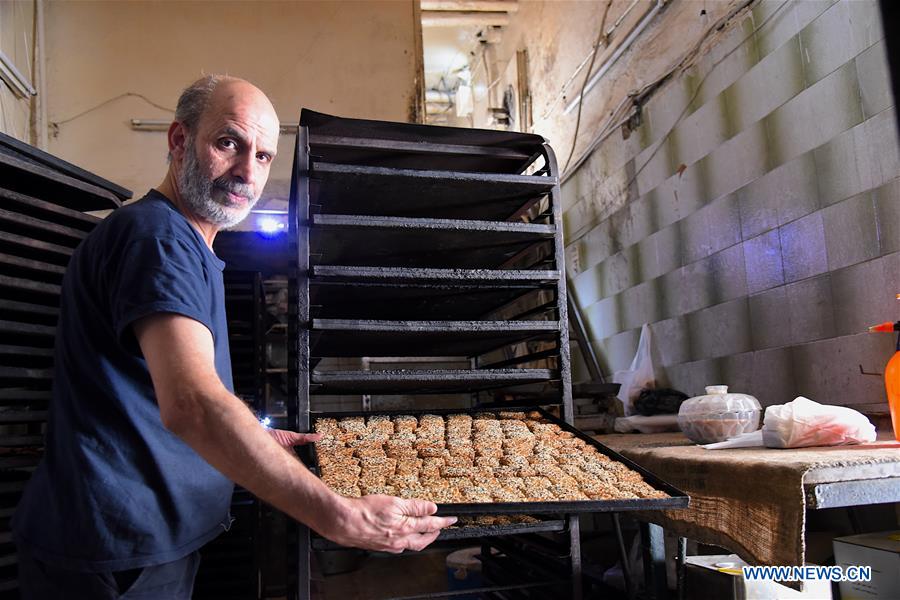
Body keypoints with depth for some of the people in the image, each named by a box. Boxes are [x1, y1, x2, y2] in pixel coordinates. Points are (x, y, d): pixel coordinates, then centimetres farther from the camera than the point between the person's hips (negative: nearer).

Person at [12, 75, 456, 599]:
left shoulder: (187, 247, 14)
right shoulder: (156, 235, -21)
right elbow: (191, 404, -34)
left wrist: (259, 440, 15)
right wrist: (341, 519, -36)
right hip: (119, 558, -10)